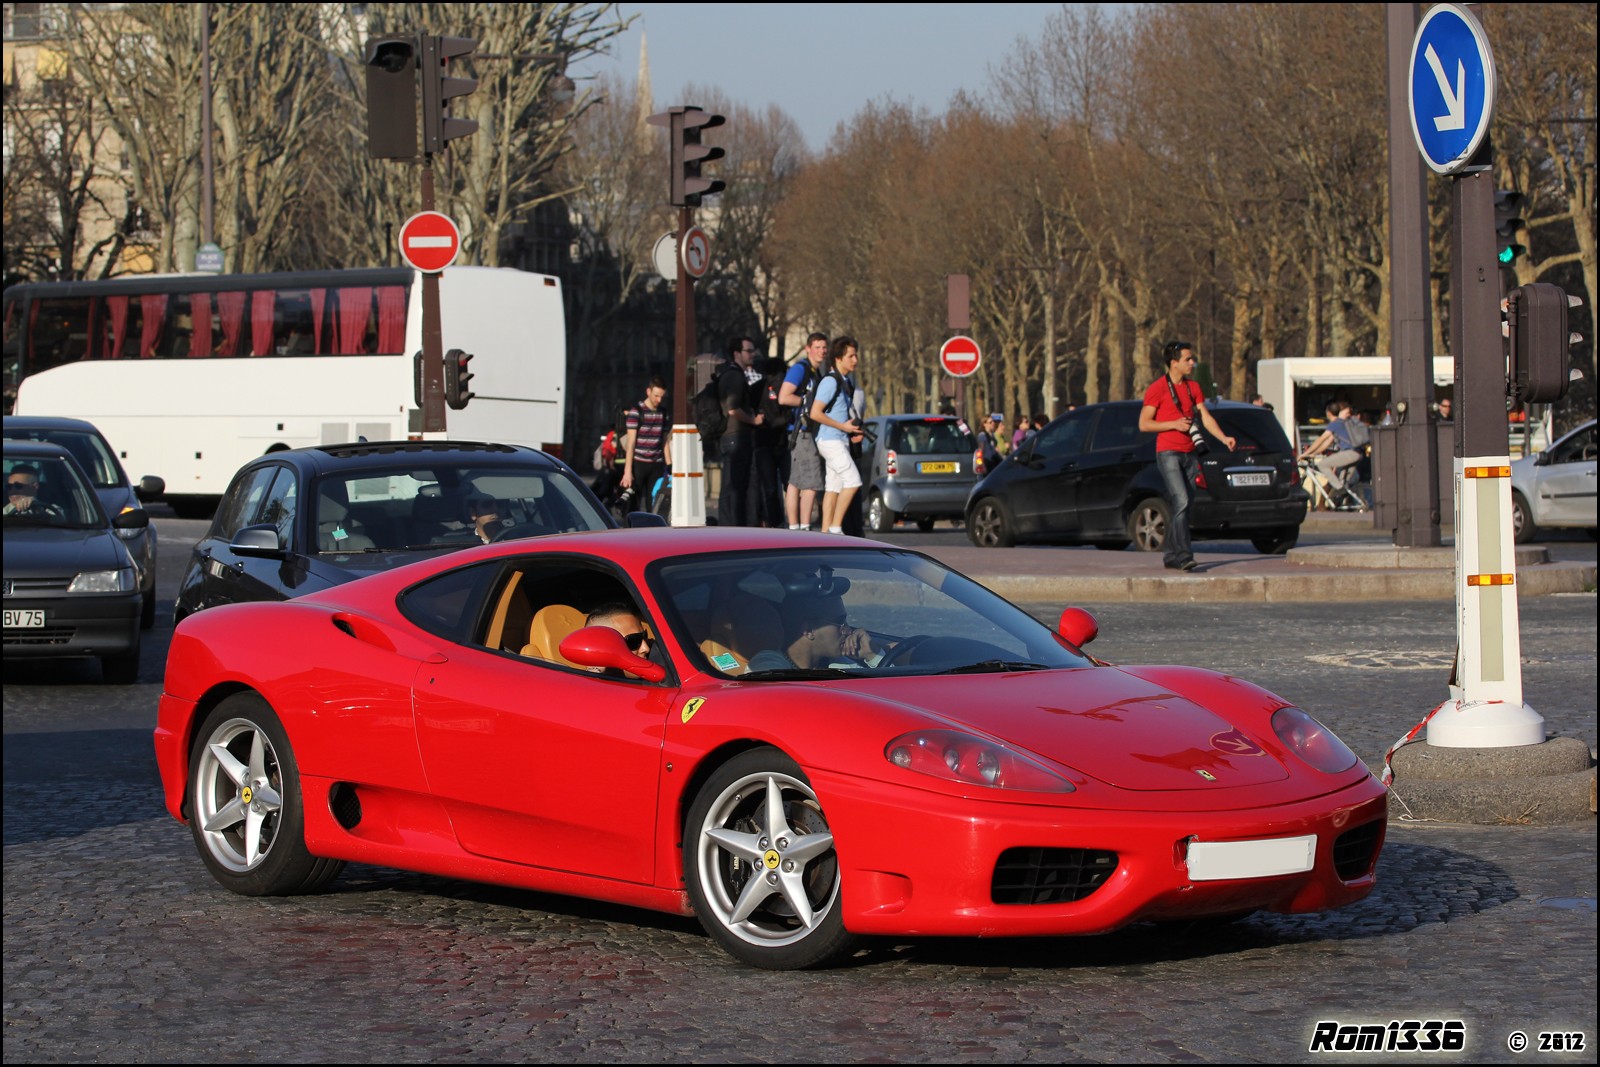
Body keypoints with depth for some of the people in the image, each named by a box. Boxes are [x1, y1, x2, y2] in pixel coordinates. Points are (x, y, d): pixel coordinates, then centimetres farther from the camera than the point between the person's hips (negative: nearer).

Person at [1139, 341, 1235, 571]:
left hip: (1189, 454, 7)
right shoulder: (1157, 388, -5)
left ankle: (1171, 556, 14)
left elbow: (1205, 417, 8)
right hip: (1168, 454, -7)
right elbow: (1143, 424, -6)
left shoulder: (1193, 388, 15)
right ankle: (1183, 555, -23)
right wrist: (1174, 424, -15)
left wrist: (1223, 437, -8)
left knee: (1183, 505, 6)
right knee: (1181, 502, -19)